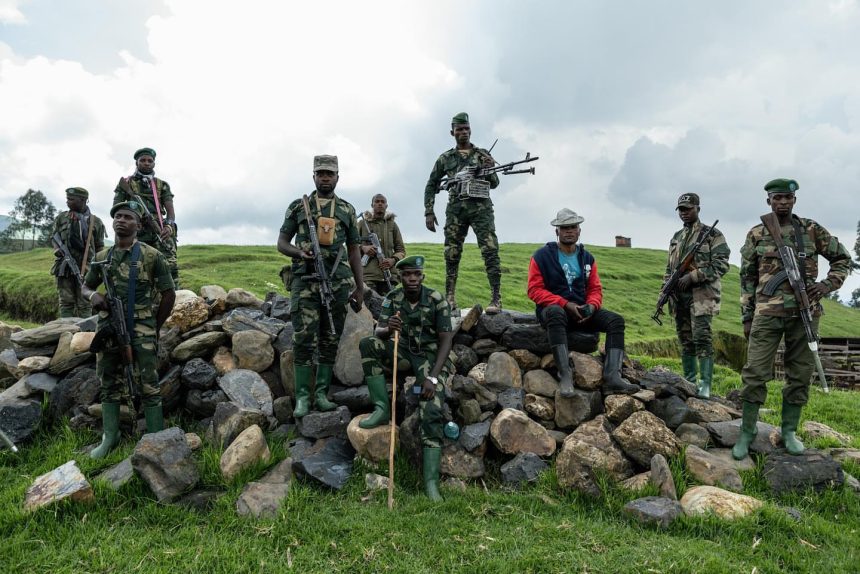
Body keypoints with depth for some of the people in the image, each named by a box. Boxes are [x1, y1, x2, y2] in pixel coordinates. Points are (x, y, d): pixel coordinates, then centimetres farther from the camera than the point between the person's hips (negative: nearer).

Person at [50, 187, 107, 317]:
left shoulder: (95, 222, 4)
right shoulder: (61, 218, 8)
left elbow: (99, 248, 8)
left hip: (86, 268, -1)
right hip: (64, 267, 1)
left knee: (85, 305, 2)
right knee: (66, 303, 3)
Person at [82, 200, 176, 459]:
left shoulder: (151, 256, -5)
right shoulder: (102, 257, 8)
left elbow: (169, 294, -1)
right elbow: (85, 286, 20)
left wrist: (154, 327, 1)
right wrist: (93, 295, -5)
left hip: (141, 332, -5)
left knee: (148, 387, -2)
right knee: (109, 385, 11)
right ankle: (109, 437, 22)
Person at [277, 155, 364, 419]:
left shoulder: (347, 210, 13)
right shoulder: (298, 206, 9)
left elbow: (354, 250, 15)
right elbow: (281, 243, 10)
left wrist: (360, 287, 10)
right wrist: (299, 252, -13)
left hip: (338, 282, 2)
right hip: (305, 280, -2)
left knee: (330, 340, 5)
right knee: (304, 339, -7)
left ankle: (322, 393, 14)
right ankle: (302, 396, 0)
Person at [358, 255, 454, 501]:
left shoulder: (437, 300, -12)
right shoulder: (392, 298, -2)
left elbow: (446, 340, -13)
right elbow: (379, 332, -9)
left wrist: (433, 377, -23)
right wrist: (387, 328, -36)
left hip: (430, 356, -3)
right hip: (403, 350, 4)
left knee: (432, 412, -22)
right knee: (367, 344, -22)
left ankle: (431, 482, -22)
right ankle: (382, 409, -16)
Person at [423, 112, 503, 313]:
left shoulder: (483, 154, 13)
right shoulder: (445, 158, 14)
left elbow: (494, 184, 10)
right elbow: (431, 185, 16)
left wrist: (490, 170, -11)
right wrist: (429, 212, 7)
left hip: (480, 207, -1)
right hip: (456, 209, 1)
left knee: (490, 251, -14)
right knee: (452, 255, 1)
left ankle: (496, 299, -16)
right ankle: (449, 299, 9)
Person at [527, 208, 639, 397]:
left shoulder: (587, 258, 14)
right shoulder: (542, 256, -1)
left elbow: (595, 289, 15)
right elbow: (535, 290, -8)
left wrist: (591, 306, -10)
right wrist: (566, 304, -17)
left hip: (582, 312, 5)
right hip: (553, 309, -5)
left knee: (616, 320, -17)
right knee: (556, 313, -41)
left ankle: (612, 377, -31)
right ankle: (565, 375, -47)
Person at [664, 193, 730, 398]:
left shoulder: (712, 235, 1)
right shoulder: (675, 238, 19)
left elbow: (721, 265, -9)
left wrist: (692, 276, -15)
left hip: (701, 295, -6)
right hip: (679, 296, 6)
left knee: (701, 337, -13)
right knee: (685, 341, 8)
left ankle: (705, 385, -11)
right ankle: (689, 382, 15)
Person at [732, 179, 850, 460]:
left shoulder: (811, 230, 7)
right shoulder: (756, 235, 5)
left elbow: (843, 258, 16)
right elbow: (747, 278, 7)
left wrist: (827, 285, -1)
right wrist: (747, 317, 4)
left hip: (805, 312, 2)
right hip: (767, 313, -1)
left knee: (800, 374, 7)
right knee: (755, 372, -5)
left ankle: (789, 431, 21)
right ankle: (747, 432, 5)